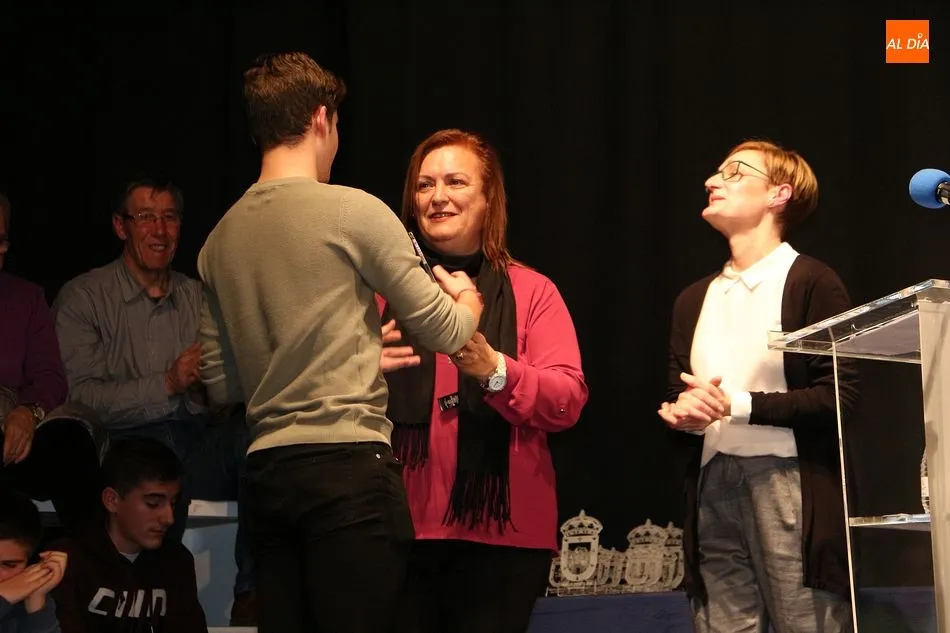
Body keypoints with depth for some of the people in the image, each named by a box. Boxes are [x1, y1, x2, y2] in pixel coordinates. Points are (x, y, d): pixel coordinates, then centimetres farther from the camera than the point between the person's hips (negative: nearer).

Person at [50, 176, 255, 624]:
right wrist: (168, 384, -16)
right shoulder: (83, 298, 6)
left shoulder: (200, 298, 20)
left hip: (202, 444, 4)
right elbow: (80, 395, -8)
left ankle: (251, 593, -21)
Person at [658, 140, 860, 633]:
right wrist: (682, 413, -1)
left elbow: (838, 396, -9)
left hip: (790, 486, -6)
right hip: (713, 487, 6)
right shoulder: (695, 299, 20)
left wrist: (737, 406, -13)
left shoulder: (811, 282, -1)